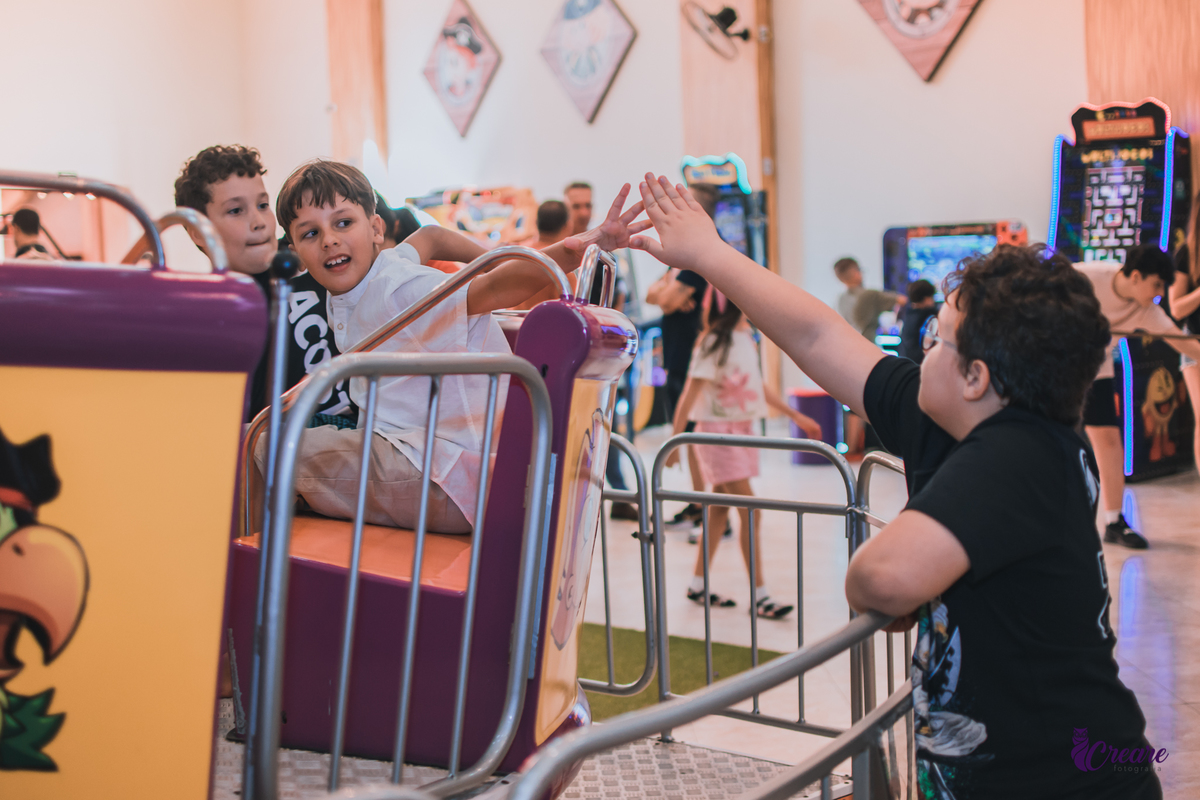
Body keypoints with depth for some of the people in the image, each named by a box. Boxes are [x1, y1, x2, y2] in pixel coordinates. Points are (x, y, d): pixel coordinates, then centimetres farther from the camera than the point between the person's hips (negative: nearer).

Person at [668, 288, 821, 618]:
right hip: (718, 430, -8)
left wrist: (796, 416, 21)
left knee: (721, 510, 13)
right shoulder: (715, 341, -16)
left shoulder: (745, 337, 9)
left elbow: (757, 385, 19)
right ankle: (759, 596, -3)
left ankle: (697, 586, 23)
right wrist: (674, 442, -19)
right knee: (750, 512, -9)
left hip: (743, 429, 8)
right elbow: (689, 395, -17)